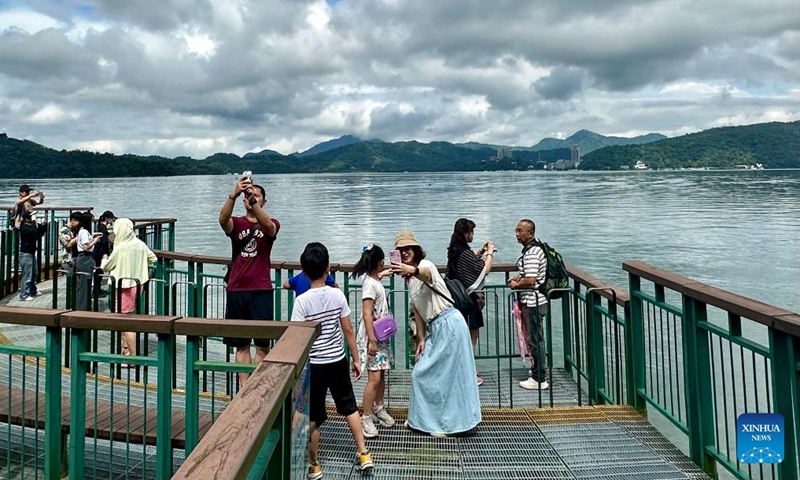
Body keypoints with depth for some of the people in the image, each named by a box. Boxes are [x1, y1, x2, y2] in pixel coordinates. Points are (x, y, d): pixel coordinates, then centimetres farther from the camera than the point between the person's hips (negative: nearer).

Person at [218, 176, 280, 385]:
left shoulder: (271, 225, 5)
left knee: (262, 344, -1)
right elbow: (223, 219, -16)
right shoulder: (236, 223, 8)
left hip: (262, 291, -2)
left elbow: (267, 225, -21)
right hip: (236, 290, 2)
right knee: (241, 344, 7)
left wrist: (253, 199, -36)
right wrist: (234, 195, -34)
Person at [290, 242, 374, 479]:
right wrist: (356, 359, 8)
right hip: (338, 361, 3)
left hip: (314, 365, -3)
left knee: (313, 417, 10)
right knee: (350, 407, 20)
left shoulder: (302, 301, -15)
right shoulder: (338, 295, -7)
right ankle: (363, 454, 23)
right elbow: (348, 331, -2)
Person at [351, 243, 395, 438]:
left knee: (381, 375, 16)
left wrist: (382, 274, 44)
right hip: (372, 336, -9)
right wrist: (371, 341, -25)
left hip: (381, 334, 9)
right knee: (374, 378, -9)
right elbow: (367, 314, -23)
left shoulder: (374, 279, 7)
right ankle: (366, 419, 0)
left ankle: (379, 409, 31)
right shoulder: (370, 284, -20)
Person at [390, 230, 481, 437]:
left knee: (446, 374, -1)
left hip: (449, 324, -9)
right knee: (421, 372, 14)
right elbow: (417, 310, 12)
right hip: (435, 328, 9)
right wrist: (421, 339, 6)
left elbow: (425, 273, -39)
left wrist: (412, 270, -62)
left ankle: (447, 422, 13)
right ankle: (423, 417, 30)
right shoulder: (410, 278, 14)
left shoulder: (425, 264, -12)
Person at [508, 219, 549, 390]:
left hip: (534, 303, -10)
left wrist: (516, 284, -10)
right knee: (535, 339, 20)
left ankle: (539, 379, 7)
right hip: (534, 301, 10)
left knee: (535, 340, -2)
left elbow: (530, 280, -27)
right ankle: (539, 370, 33)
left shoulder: (532, 252, -21)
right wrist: (517, 278, 10)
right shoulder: (530, 249, 13)